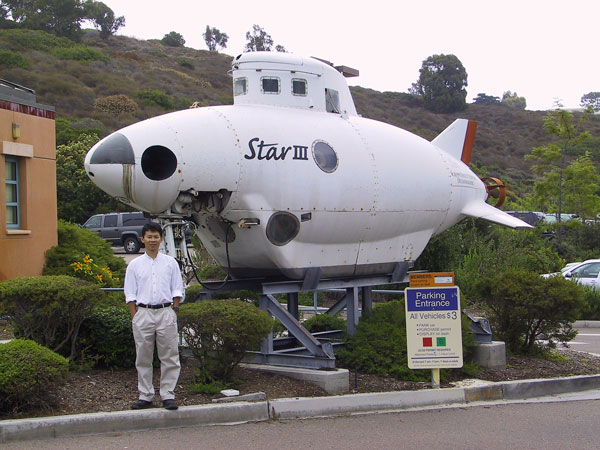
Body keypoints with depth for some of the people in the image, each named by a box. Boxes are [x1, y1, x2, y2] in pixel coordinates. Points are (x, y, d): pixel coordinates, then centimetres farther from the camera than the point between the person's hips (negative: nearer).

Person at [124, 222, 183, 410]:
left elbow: (177, 291, 9)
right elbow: (130, 295, 6)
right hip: (143, 312, 1)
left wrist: (173, 311, -1)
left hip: (166, 312, 0)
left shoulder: (170, 263, 8)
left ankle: (168, 395, 6)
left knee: (169, 356, -1)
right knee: (143, 358, 5)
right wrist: (135, 317, -2)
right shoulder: (135, 265, 7)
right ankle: (145, 396, 13)